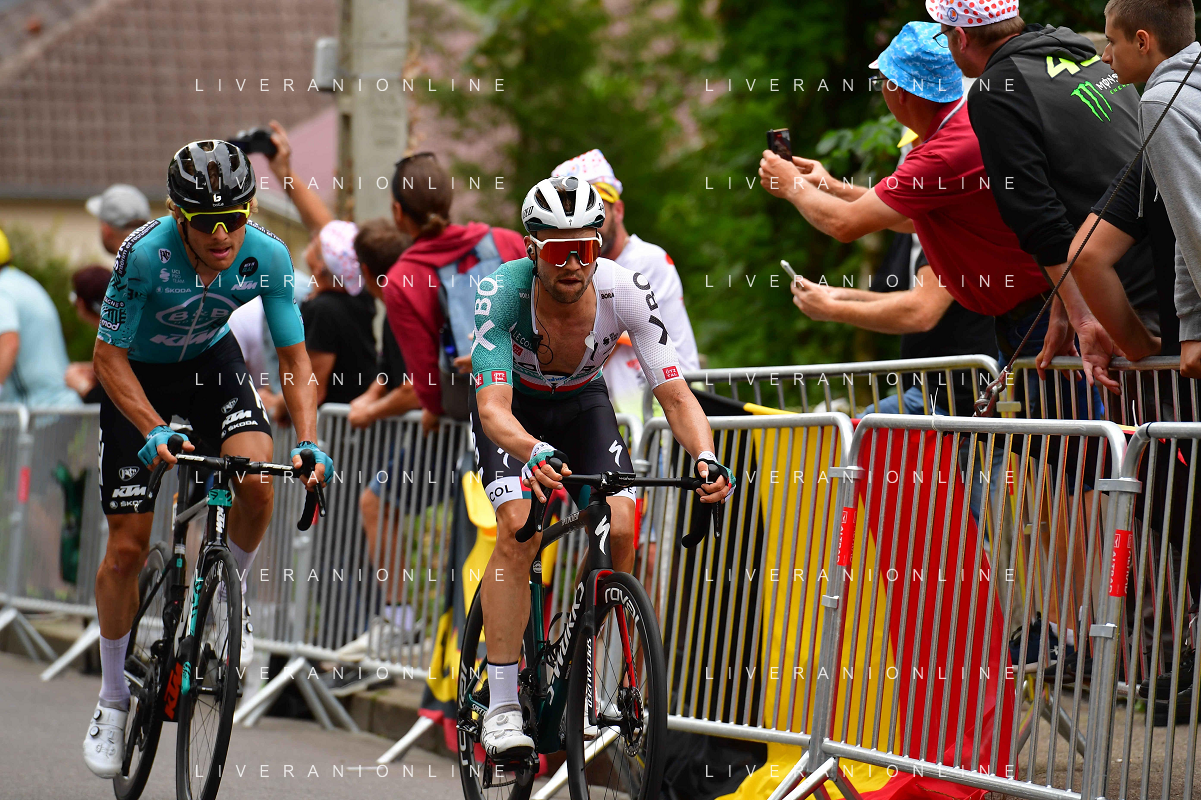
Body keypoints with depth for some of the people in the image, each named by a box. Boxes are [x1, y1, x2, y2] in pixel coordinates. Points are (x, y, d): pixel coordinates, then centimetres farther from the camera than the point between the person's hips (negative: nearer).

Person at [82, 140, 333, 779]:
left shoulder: (267, 257, -25)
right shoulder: (145, 253, -33)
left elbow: (294, 357, -15)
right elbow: (109, 357, -25)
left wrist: (308, 441, -29)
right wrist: (155, 431, -38)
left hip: (211, 361, 2)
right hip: (138, 375, -2)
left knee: (256, 481, -28)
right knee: (127, 548, -4)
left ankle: (228, 596, 2)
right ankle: (112, 701, 14)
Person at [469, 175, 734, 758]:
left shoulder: (624, 292, -29)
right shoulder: (504, 291, -35)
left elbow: (676, 394, -27)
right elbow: (494, 409, -43)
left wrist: (705, 458, -47)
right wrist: (536, 455, -64)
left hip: (582, 402, 3)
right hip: (513, 406, -2)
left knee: (621, 530, -18)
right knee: (519, 529, -25)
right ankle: (501, 708, -23)